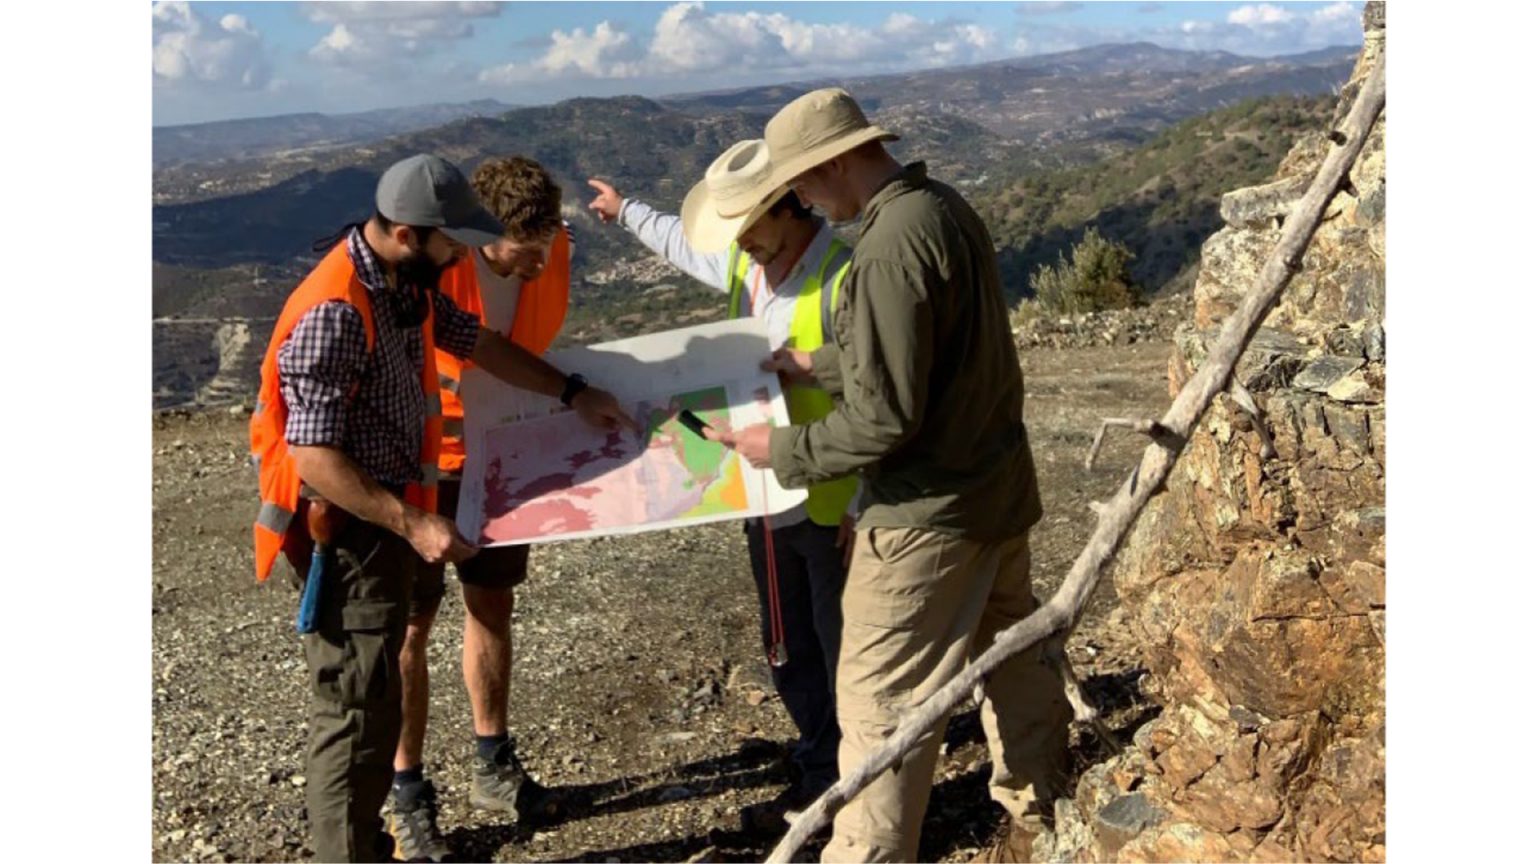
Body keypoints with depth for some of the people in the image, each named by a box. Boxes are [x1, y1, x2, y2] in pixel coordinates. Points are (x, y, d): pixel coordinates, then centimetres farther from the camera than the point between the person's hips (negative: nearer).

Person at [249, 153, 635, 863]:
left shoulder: (405, 283, 4)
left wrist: (572, 393, 14)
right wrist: (412, 525, -27)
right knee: (357, 711, -4)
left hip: (389, 518, 10)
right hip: (349, 531, -10)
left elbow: (477, 342, 18)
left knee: (369, 703, 19)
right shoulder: (335, 313, -25)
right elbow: (315, 458, -25)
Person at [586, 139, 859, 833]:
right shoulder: (744, 264, 6)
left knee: (845, 652, 5)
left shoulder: (843, 276, -19)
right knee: (790, 650, 17)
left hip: (831, 506, -8)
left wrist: (863, 504, -19)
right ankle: (821, 774, 33)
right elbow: (685, 244, 29)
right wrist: (627, 213, 45)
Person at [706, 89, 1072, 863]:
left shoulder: (890, 247, -25)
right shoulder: (945, 205, 4)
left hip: (931, 509, -10)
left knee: (880, 702, 2)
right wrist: (820, 364, 17)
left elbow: (884, 419, -24)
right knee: (1013, 657, 23)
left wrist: (784, 451, -12)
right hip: (995, 482, 10)